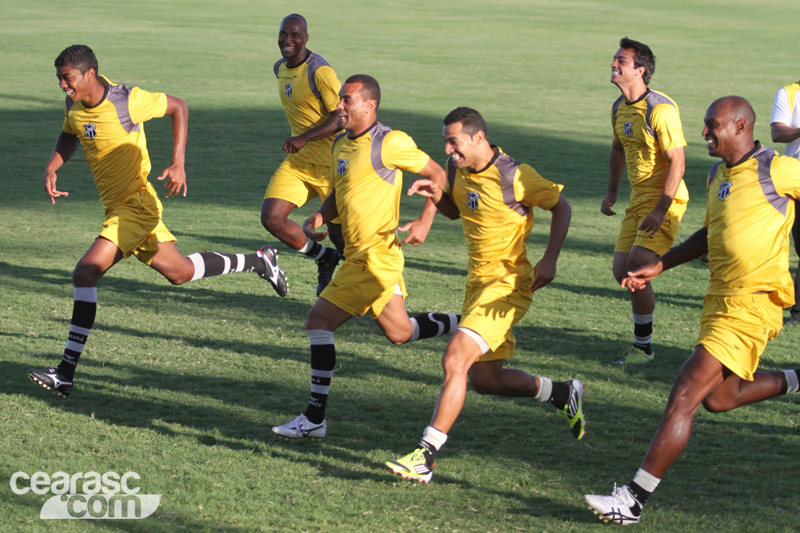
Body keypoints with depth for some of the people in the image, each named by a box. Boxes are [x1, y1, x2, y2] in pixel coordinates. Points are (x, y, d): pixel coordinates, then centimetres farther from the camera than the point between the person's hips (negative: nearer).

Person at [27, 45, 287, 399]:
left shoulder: (127, 100, -20)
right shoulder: (73, 107, 1)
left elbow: (178, 107, -7)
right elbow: (69, 137, 23)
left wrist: (178, 163, -13)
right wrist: (52, 168, 3)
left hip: (136, 206, -8)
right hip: (116, 207, 8)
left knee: (85, 273, -19)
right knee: (180, 272, 18)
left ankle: (66, 374, -18)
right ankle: (258, 261, 37)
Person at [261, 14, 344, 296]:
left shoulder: (319, 71, -18)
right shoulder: (280, 69, 8)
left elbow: (342, 116, -23)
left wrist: (305, 138, -31)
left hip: (330, 162, -7)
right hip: (298, 159, 7)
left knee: (338, 231, -1)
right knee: (271, 217, -8)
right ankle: (324, 259, 14)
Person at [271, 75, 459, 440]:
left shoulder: (389, 143, -12)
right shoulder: (341, 144, 13)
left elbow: (437, 175, -6)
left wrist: (425, 222, -16)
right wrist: (318, 218, 4)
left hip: (376, 256, -9)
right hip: (358, 256, 9)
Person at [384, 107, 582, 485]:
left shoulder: (514, 176, -18)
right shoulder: (457, 168, 3)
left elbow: (561, 207, -6)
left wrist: (550, 259, -17)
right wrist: (436, 195, -2)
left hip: (508, 283, -9)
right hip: (478, 281, 9)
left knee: (455, 359, -22)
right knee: (485, 380, 15)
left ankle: (426, 457, -22)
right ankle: (563, 394, 38)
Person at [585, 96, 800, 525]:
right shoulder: (718, 175, 12)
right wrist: (659, 266, 18)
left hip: (752, 302, -9)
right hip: (719, 296, 9)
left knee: (684, 397, -14)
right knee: (717, 399, 20)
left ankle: (633, 500, -13)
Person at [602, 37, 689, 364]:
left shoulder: (660, 109, -19)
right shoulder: (620, 108, 8)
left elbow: (677, 161, -20)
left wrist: (662, 209, -24)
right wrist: (612, 193, 22)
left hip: (665, 200, -9)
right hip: (638, 199, 9)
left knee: (636, 268, -16)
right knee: (621, 270, 6)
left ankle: (643, 346, -3)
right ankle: (642, 342, 21)